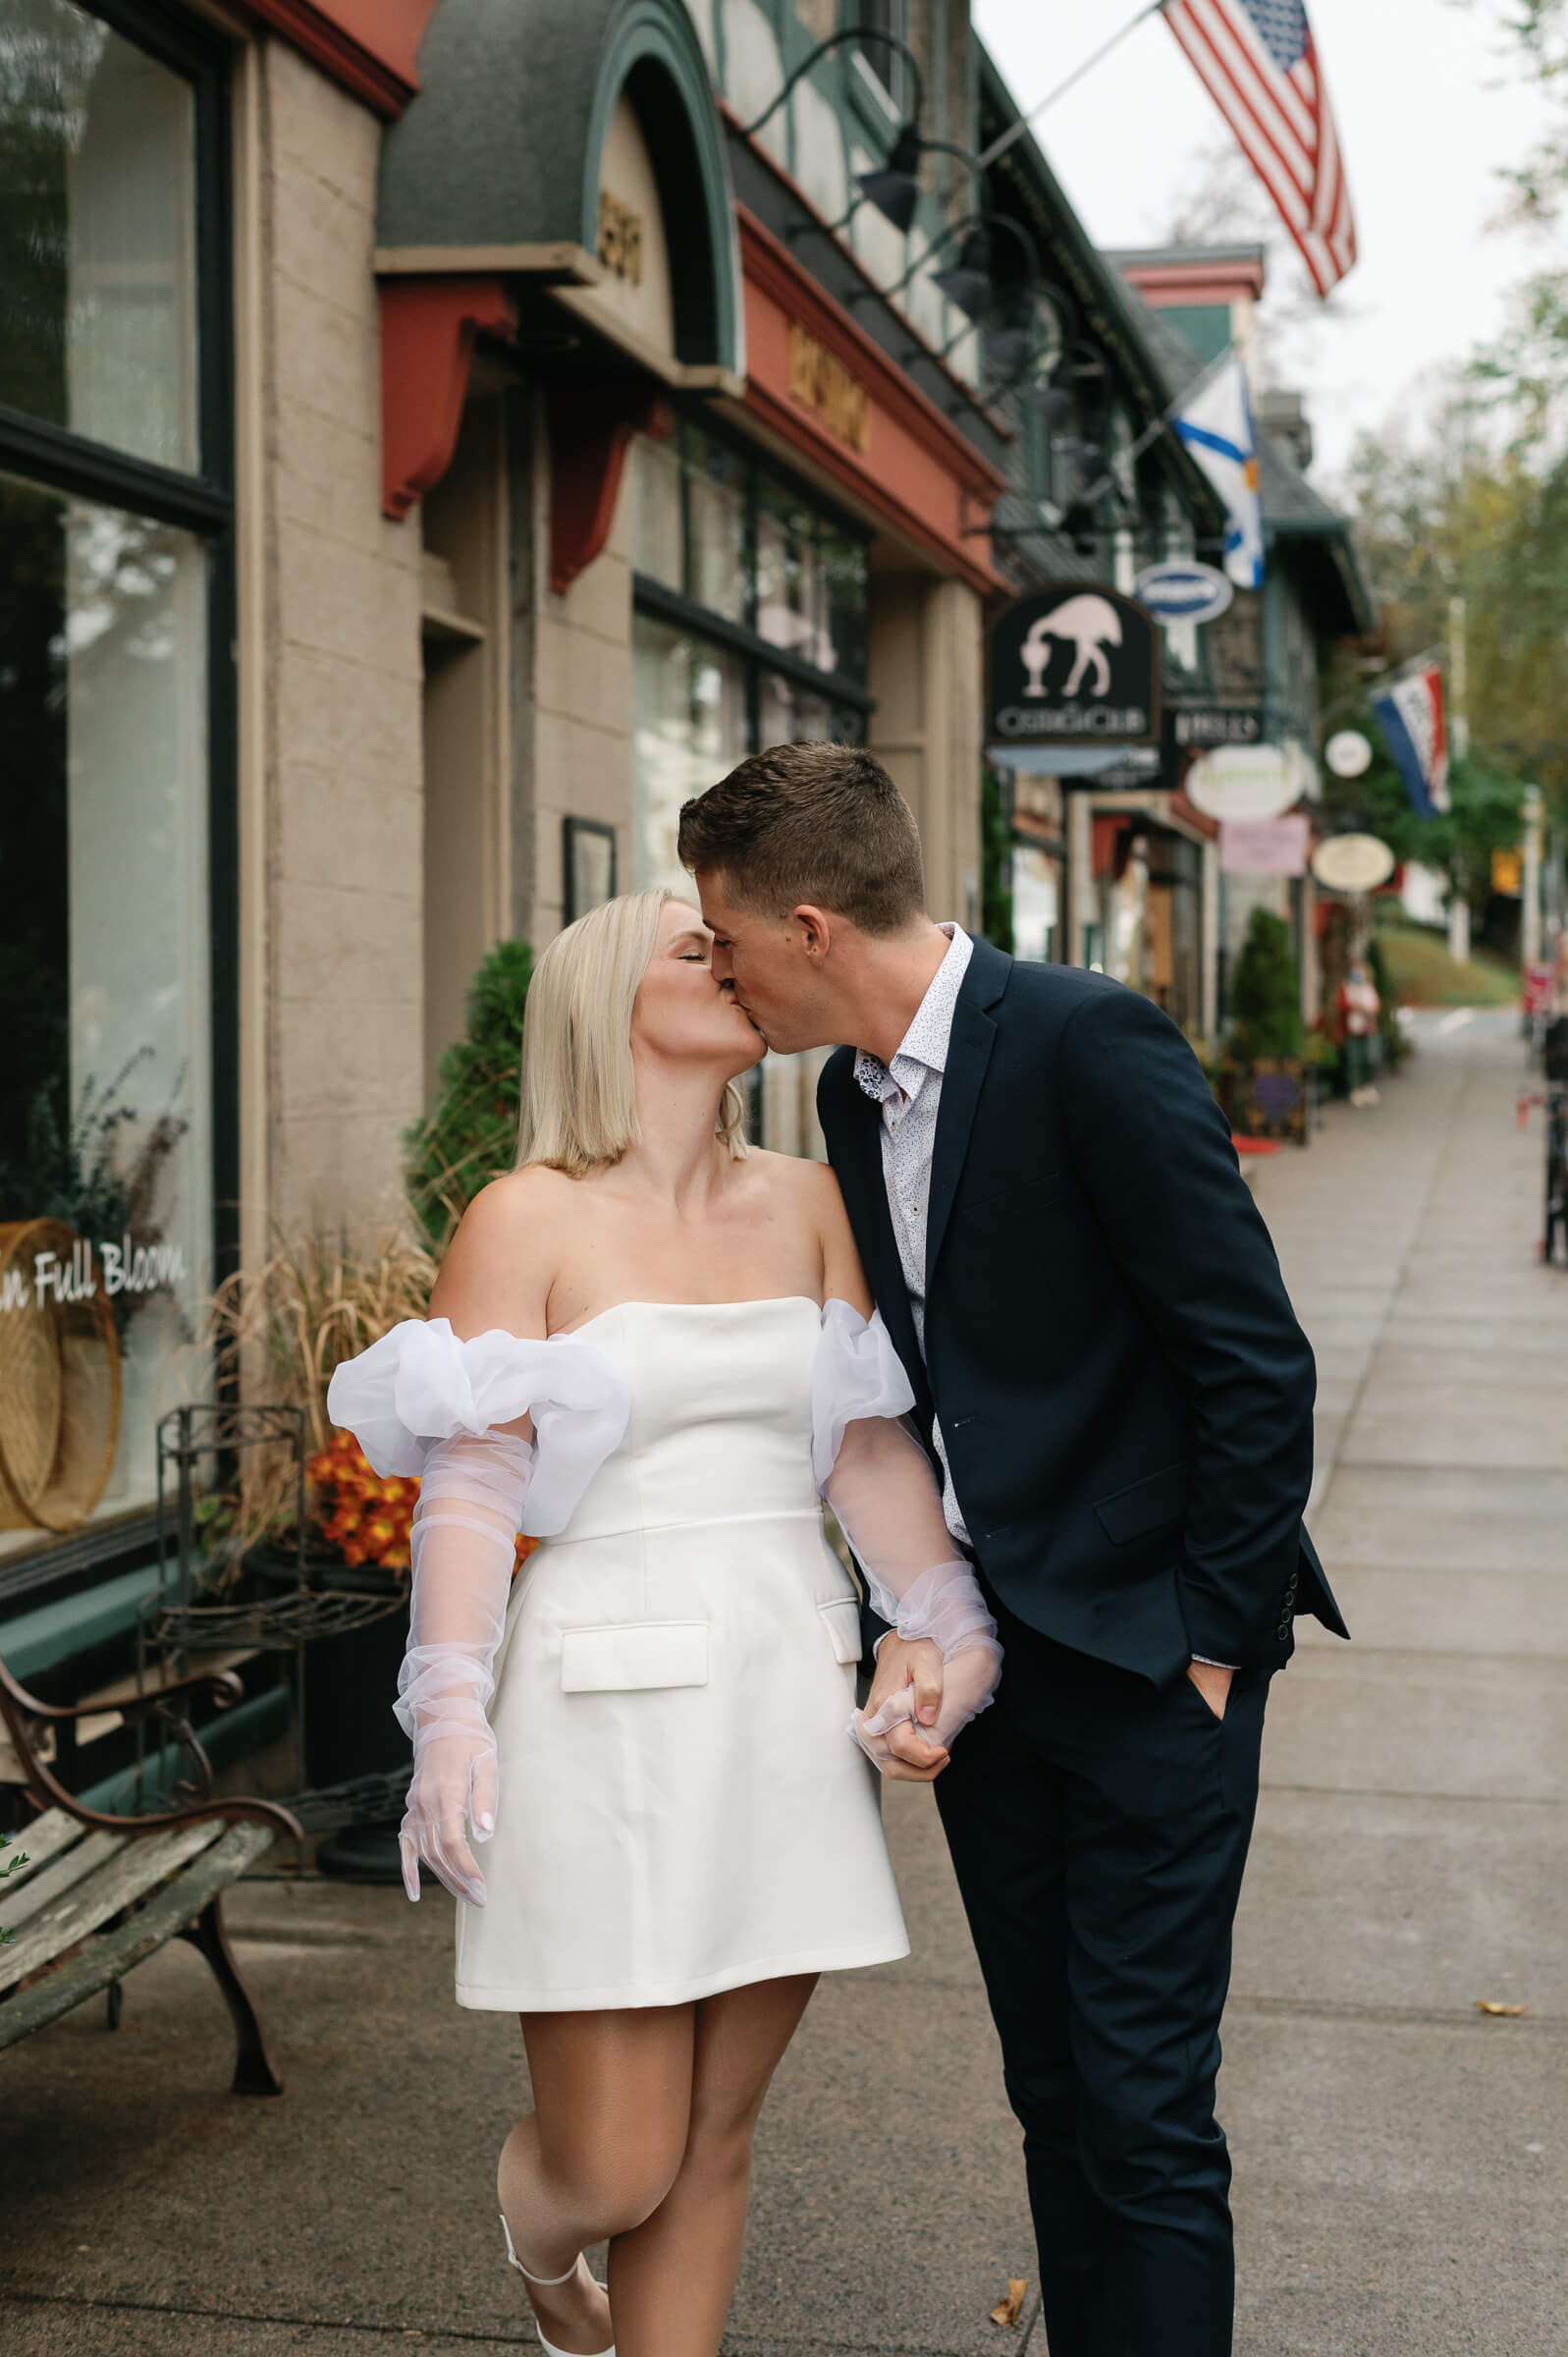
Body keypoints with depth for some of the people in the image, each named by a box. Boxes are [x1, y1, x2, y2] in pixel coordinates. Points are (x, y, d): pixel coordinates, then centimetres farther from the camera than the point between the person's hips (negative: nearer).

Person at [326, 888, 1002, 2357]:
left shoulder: (804, 1203, 10)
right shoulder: (530, 1220, -3)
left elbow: (872, 1447, 9)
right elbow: (473, 1479, -9)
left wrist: (959, 1637, -1)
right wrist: (452, 1712, -18)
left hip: (784, 1701, 4)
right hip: (611, 1699, -4)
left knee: (713, 2141, 9)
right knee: (615, 2165, 1)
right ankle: (538, 2236, 36)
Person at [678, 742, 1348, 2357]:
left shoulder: (1087, 1044, -16)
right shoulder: (853, 1094, 9)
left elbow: (1255, 1362, -16)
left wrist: (1214, 1636, -13)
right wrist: (905, 1617, 3)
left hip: (1146, 1654, -7)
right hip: (980, 1652, 7)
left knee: (1142, 2104, -3)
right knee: (1052, 2089, 14)